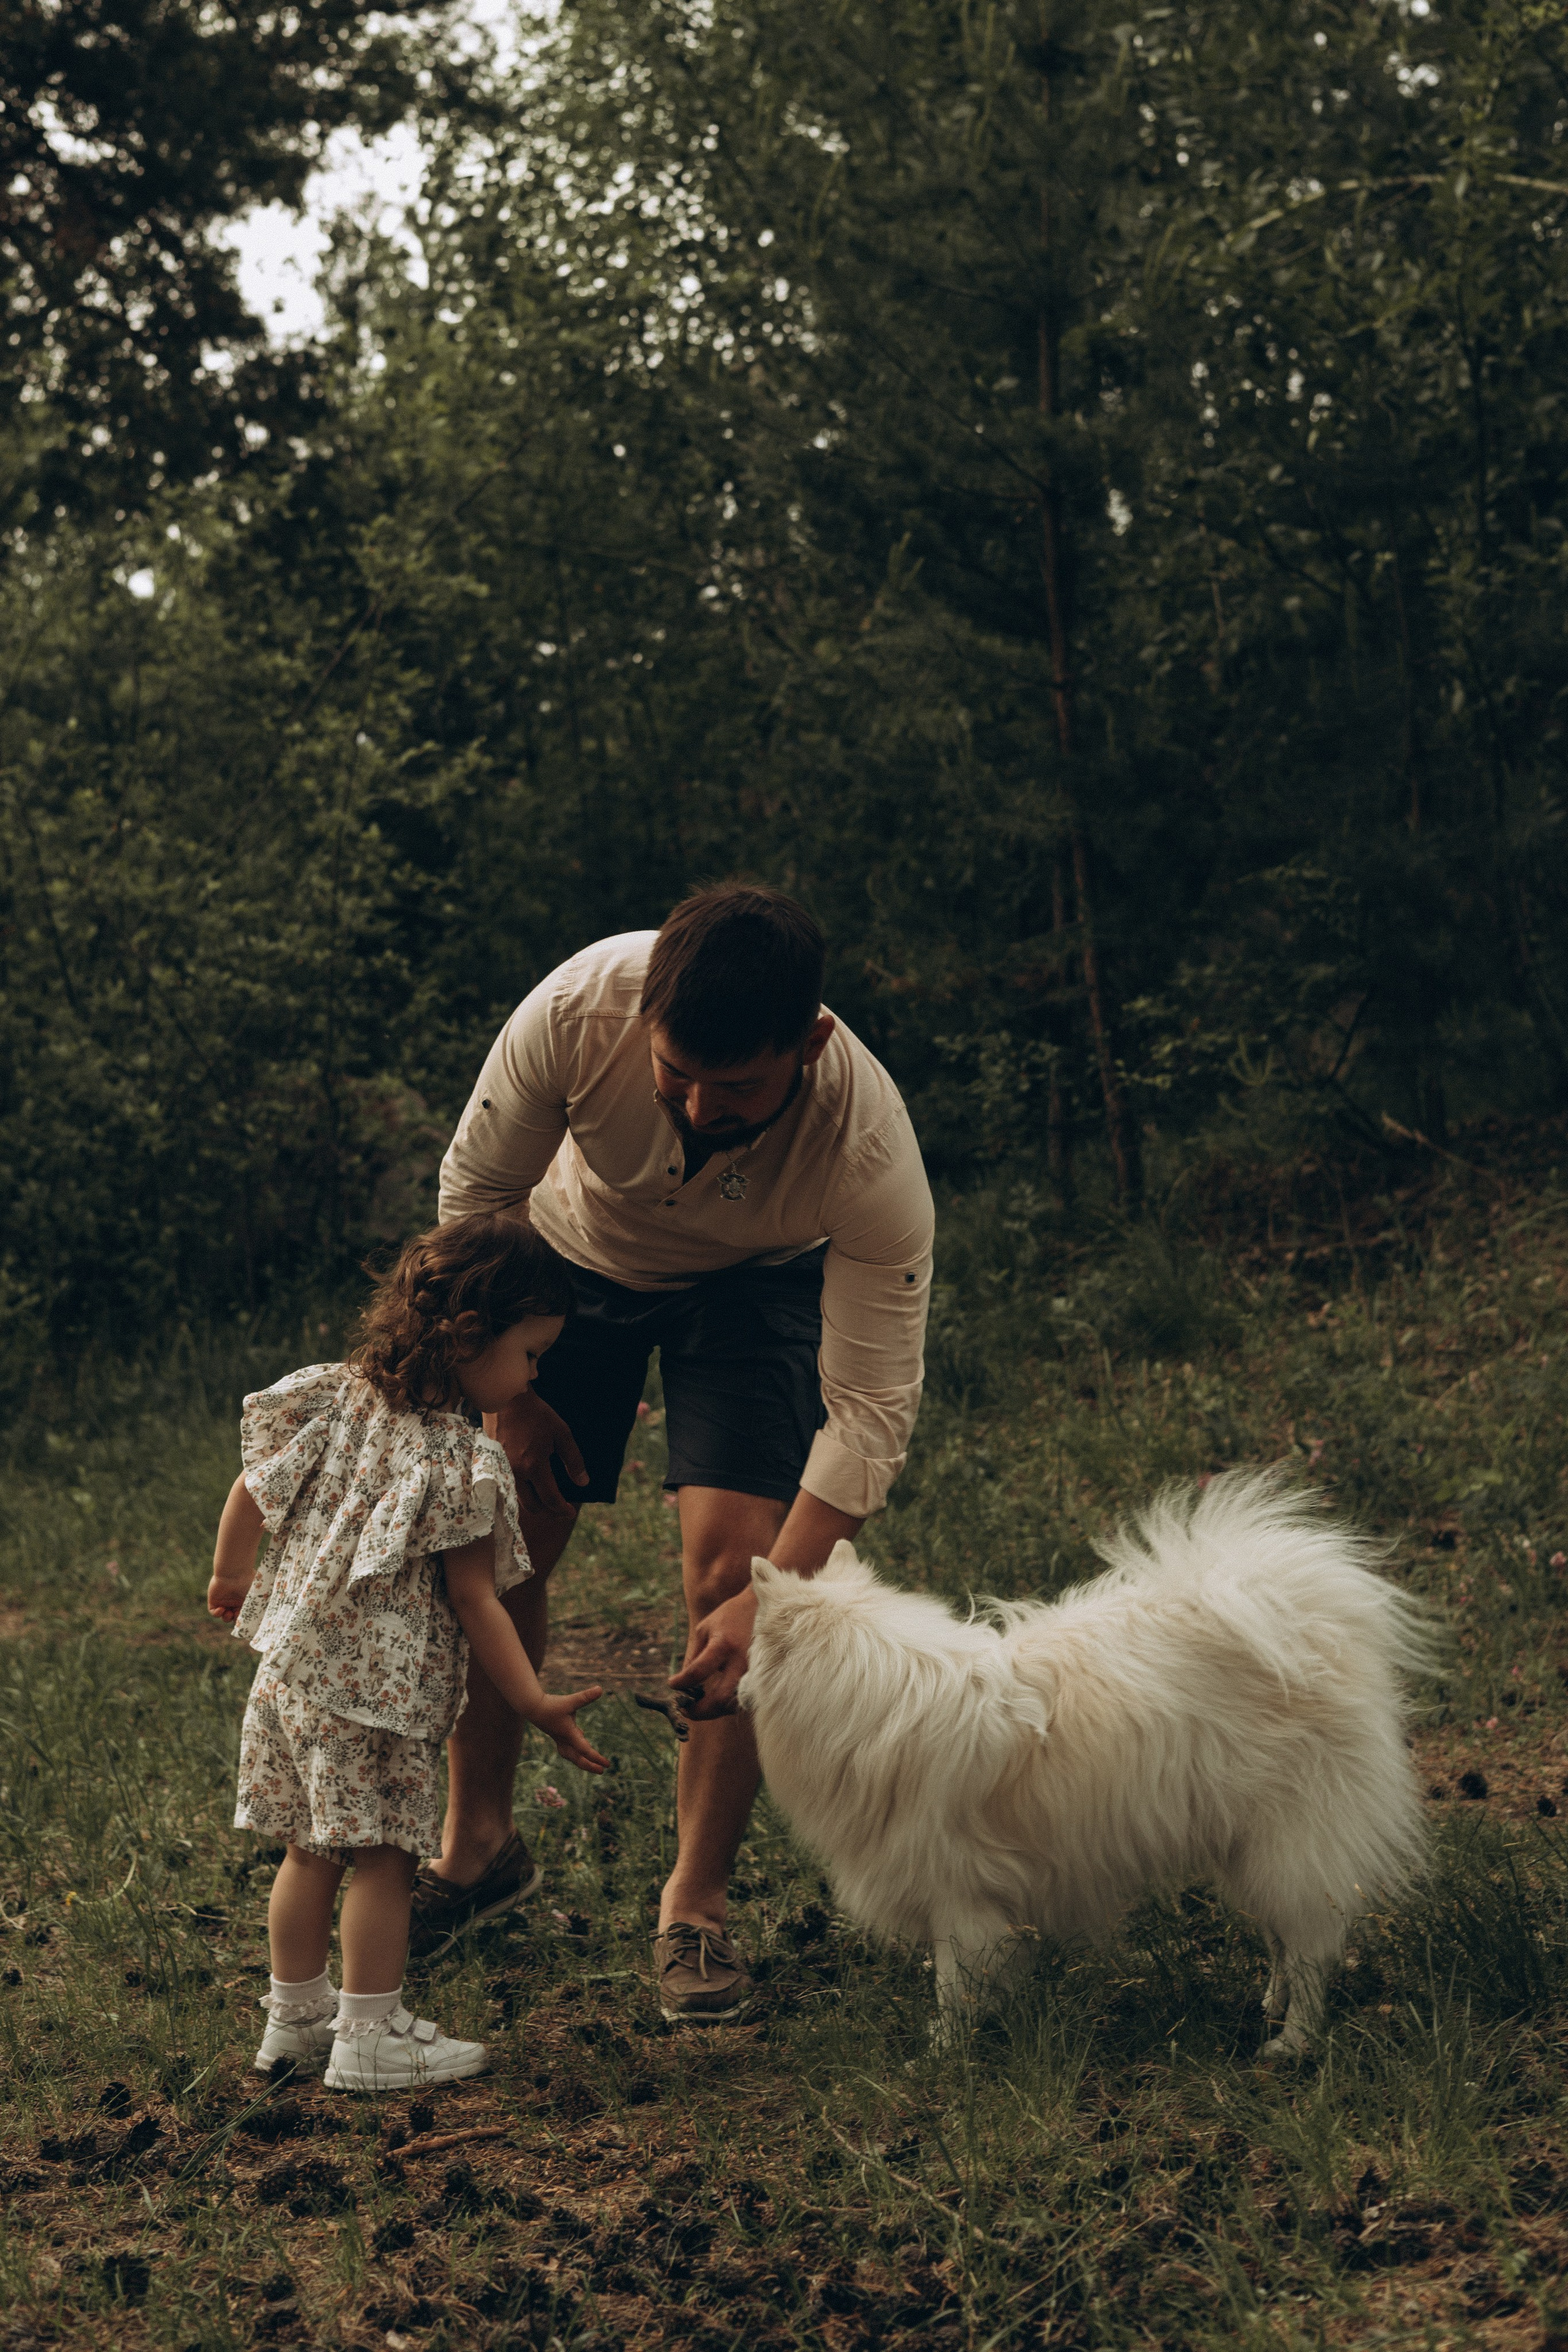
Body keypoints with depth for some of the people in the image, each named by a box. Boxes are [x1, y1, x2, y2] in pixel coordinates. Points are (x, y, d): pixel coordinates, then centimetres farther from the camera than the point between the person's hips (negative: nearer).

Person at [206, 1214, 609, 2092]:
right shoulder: (459, 1461, -18)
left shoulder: (330, 1395, 1)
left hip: (290, 1665, 7)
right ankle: (370, 2037, 11)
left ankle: (297, 2015, 28)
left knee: (312, 1849, 18)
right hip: (379, 1692, -7)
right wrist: (533, 1702, -8)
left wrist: (232, 1576, 28)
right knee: (382, 1858, 4)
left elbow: (253, 1493, 10)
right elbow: (473, 1600, -15)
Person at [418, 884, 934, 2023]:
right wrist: (508, 1393, -9)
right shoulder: (579, 1010, -38)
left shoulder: (873, 1153, -40)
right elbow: (477, 1186, -17)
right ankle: (478, 1843, 24)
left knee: (729, 1572, -15)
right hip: (577, 1248, 2)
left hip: (759, 1282, -2)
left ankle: (696, 1906, 1)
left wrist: (774, 1600, -40)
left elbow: (871, 1409, -32)